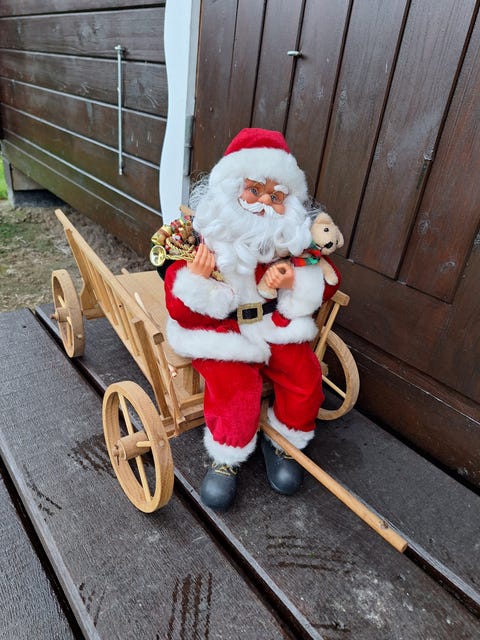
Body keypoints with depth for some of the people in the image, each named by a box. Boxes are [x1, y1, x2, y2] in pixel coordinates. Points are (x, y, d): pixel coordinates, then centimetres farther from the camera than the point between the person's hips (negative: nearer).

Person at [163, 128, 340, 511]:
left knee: (306, 378, -11)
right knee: (236, 390, -24)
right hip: (222, 331, -4)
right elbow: (181, 309, -11)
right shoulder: (202, 235, -13)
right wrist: (196, 278, -32)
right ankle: (227, 458, 8)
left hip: (277, 324, 4)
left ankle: (283, 442, 20)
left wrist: (296, 282, -17)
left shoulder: (294, 236, -1)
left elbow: (327, 279, 5)